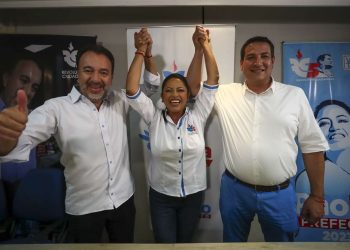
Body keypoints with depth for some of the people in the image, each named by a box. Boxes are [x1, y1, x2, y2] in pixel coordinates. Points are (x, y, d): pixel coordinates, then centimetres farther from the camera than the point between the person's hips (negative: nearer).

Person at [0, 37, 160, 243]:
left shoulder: (120, 100, -3)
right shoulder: (57, 108, -16)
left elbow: (153, 86, 4)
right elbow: (22, 141, -25)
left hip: (124, 200, 4)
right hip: (84, 208, -3)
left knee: (125, 244, 24)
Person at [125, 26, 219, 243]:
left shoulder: (198, 116, -7)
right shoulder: (154, 117, -8)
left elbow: (213, 80, -11)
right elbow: (132, 90, -17)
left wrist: (204, 46, -17)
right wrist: (141, 51, -16)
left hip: (193, 195, 1)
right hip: (161, 196, -1)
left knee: (185, 242, 21)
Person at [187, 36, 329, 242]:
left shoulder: (295, 95, -2)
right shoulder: (225, 93, -1)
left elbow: (313, 146, 0)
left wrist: (317, 196, 1)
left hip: (279, 193, 0)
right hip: (235, 189, 1)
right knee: (233, 242, 21)